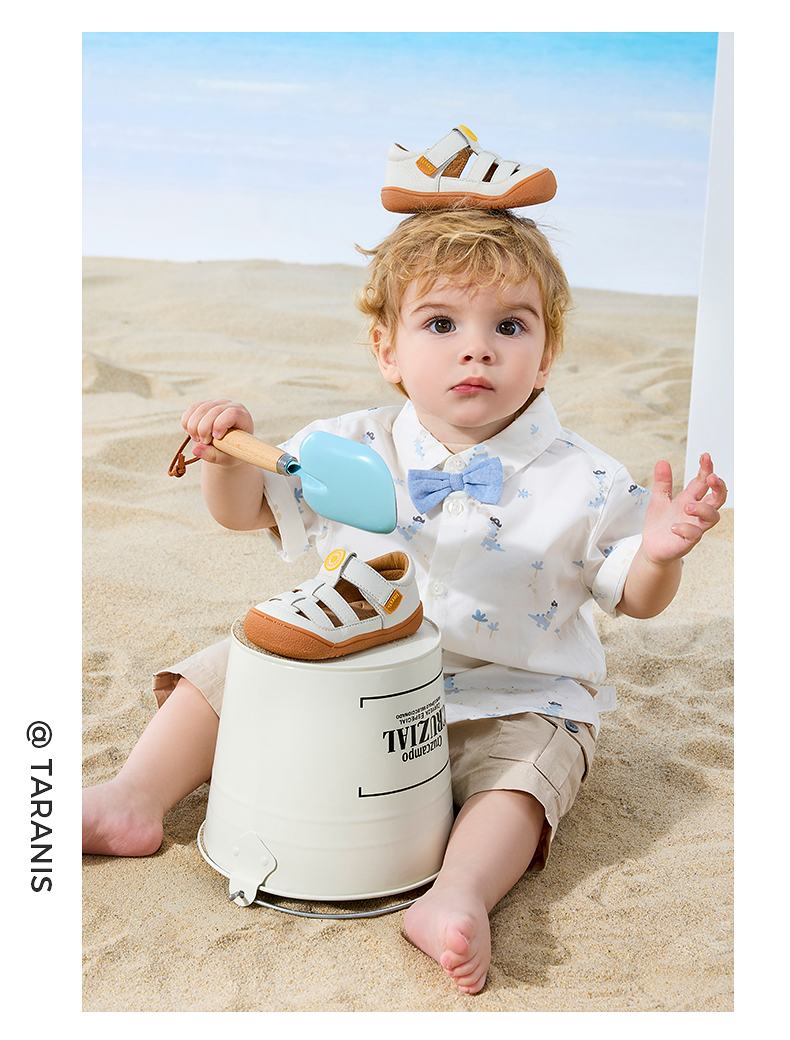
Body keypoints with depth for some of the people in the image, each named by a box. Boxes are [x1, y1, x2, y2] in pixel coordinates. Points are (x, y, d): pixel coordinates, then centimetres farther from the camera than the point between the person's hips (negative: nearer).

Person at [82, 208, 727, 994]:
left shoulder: (582, 483, -13)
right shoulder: (350, 451, -6)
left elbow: (634, 597, -5)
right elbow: (244, 510, 2)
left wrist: (660, 553, -27)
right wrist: (228, 452, -18)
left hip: (508, 699, -2)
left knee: (529, 757, -30)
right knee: (231, 669, -1)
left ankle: (460, 893, -39)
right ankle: (137, 799, 4)